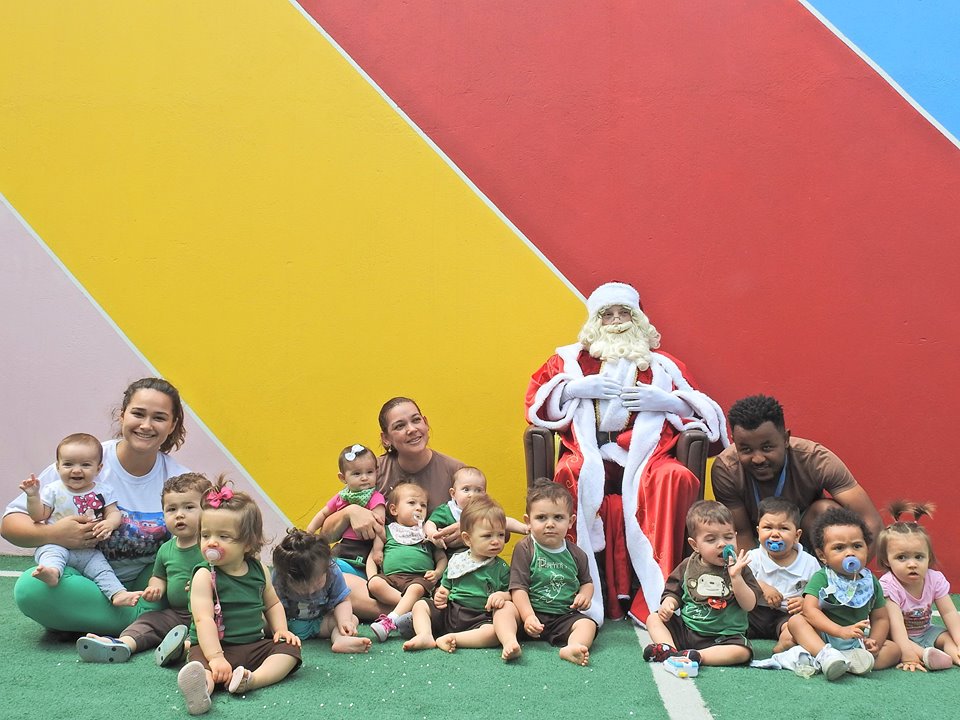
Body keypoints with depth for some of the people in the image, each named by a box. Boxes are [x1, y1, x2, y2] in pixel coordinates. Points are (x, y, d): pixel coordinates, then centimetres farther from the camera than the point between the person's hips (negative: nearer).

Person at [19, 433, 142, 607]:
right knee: (52, 552, -33)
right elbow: (38, 516, 2)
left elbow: (114, 513, 1)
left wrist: (110, 523, -22)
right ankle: (52, 572, -61)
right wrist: (33, 496, -13)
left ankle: (118, 593, -26)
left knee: (101, 567, -16)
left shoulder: (103, 491, 5)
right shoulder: (53, 490, 2)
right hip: (56, 544, -3)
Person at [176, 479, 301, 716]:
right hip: (214, 646, -6)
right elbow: (204, 619, -18)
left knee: (290, 648, -13)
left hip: (255, 644, 6)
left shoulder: (259, 570, 8)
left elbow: (272, 603, 24)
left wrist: (281, 629, 5)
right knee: (200, 662, -35)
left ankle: (253, 679, -38)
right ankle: (201, 687, -70)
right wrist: (216, 657, -30)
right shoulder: (205, 576, -7)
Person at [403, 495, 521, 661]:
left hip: (481, 618, -4)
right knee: (420, 605, -6)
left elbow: (511, 593, 5)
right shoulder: (456, 561, 11)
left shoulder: (501, 568, 5)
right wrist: (441, 594, -2)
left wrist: (502, 596, -19)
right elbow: (446, 586, 21)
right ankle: (425, 636, -28)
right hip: (449, 612, 4)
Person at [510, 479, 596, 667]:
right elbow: (519, 588, -9)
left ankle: (571, 648, -51)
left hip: (564, 615, 3)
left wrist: (585, 595, 0)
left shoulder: (575, 554, 9)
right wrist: (528, 617, -22)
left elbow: (587, 581, 25)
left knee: (588, 624, -24)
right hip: (532, 613, -2)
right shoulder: (525, 549, -3)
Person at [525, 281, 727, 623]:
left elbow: (703, 411, 18)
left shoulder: (662, 365, 24)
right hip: (590, 455, 0)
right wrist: (577, 387, -1)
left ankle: (656, 598, -30)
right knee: (569, 473, -36)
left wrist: (665, 400, 0)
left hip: (644, 454, 1)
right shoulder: (571, 359, 22)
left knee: (677, 477, -33)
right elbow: (535, 401, 13)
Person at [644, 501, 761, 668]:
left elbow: (749, 605, -9)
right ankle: (670, 650, -33)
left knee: (742, 652, -30)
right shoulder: (688, 566, 4)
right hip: (685, 629, 3)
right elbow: (674, 592, 12)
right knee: (653, 618, -10)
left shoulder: (739, 568, -3)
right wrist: (667, 604, -12)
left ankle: (695, 656, -35)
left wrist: (735, 577, -22)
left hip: (723, 635, -3)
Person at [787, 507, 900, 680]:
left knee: (894, 649, -13)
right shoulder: (821, 578, -5)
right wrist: (841, 630, -30)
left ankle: (851, 661, -36)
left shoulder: (871, 582, 8)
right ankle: (825, 655, -48)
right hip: (824, 639, -4)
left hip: (857, 643, 4)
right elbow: (810, 610, -18)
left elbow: (880, 618, 10)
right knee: (796, 620, -26)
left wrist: (874, 642, -11)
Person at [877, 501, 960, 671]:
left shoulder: (935, 579, -10)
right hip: (900, 636, -5)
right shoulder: (888, 585, -26)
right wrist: (906, 652, -44)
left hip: (925, 631, 5)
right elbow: (895, 622, -34)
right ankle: (926, 654, -47)